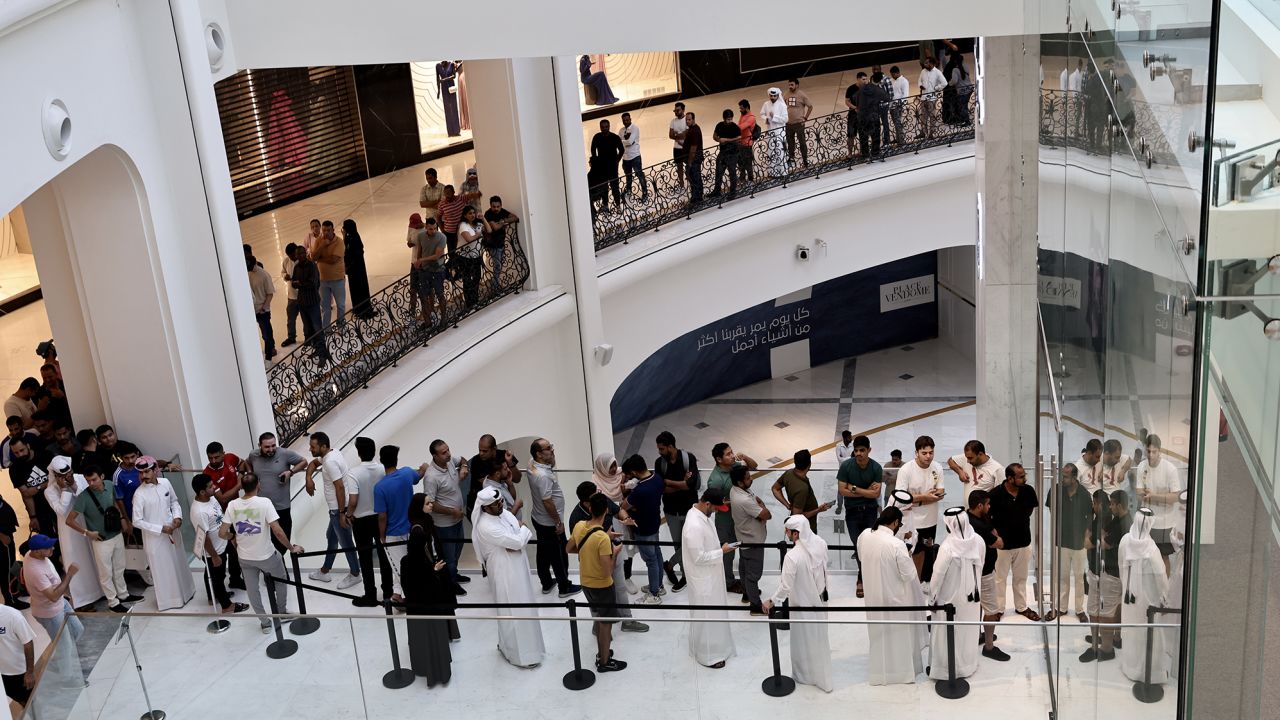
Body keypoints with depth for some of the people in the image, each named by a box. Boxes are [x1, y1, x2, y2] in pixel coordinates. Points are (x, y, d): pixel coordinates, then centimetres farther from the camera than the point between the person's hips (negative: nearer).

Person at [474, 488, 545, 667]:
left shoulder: (504, 513, 2)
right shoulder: (486, 526, -26)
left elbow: (526, 534, 1)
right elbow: (518, 541, -25)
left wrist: (516, 544, -20)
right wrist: (522, 529, -5)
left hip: (518, 566, 9)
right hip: (504, 573, -9)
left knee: (521, 607, 20)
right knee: (512, 613, 2)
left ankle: (507, 644, 38)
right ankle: (517, 654, 16)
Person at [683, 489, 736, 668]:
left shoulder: (702, 515, 0)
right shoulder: (694, 526, -31)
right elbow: (698, 557, -28)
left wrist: (721, 548, 5)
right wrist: (721, 552, -21)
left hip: (710, 575, 10)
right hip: (702, 578, -10)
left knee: (713, 613, 23)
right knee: (705, 616, 5)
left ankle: (713, 647, 39)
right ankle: (707, 656, 19)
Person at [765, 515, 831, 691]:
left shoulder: (792, 557, -34)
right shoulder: (820, 543, -15)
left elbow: (785, 587, -27)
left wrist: (772, 602, -11)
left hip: (803, 605, -6)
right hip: (820, 600, 6)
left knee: (804, 641, 17)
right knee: (820, 637, 25)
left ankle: (805, 675, 37)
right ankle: (823, 675, 43)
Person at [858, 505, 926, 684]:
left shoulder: (864, 535, -9)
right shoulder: (896, 544, -27)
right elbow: (909, 575, -19)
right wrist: (908, 559, -1)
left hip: (873, 594, 6)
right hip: (894, 596, -5)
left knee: (878, 632, 23)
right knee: (898, 634, 16)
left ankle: (878, 671, 36)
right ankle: (901, 669, 32)